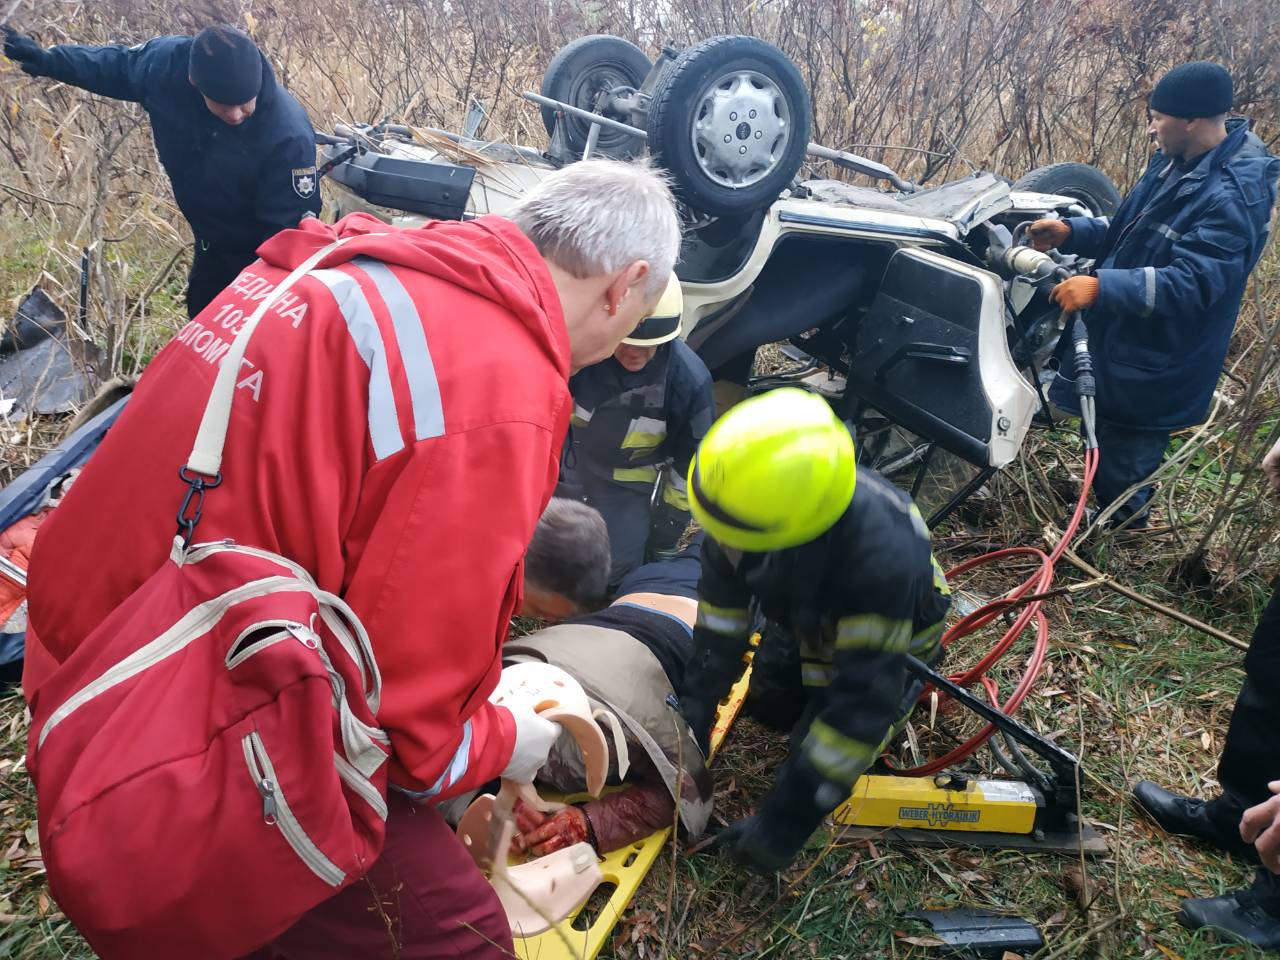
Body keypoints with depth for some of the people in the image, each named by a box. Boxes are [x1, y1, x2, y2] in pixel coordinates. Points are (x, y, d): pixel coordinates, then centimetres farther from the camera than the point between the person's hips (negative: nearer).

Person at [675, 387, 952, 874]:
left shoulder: (879, 555, -49)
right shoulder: (756, 498, -35)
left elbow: (861, 705, -44)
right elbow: (721, 601, -18)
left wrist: (784, 824, -41)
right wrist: (694, 710, -18)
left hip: (891, 631, -5)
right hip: (809, 616, 5)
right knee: (768, 705, 15)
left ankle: (917, 669, 17)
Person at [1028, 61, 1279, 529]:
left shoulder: (1232, 196, -28)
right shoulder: (1176, 161, 3)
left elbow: (1190, 284, -35)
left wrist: (1100, 287, -42)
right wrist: (1069, 232, -1)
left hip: (1153, 373, -9)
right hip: (1118, 343, 9)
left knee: (1120, 482, 7)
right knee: (1102, 455, 28)